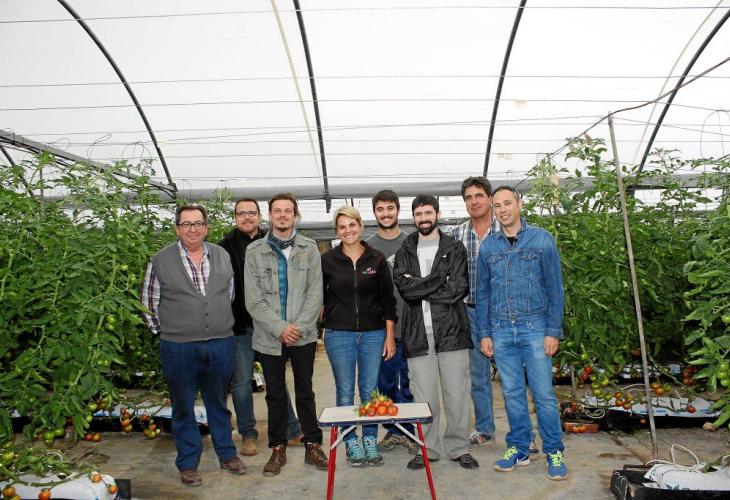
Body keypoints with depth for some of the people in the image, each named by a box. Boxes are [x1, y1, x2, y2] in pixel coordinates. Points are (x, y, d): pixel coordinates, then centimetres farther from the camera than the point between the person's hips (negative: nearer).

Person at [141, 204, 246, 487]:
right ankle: (188, 464, 27)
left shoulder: (222, 256, 4)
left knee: (218, 403, 17)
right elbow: (149, 302, 2)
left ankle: (227, 454, 33)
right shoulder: (160, 261, -5)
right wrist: (167, 332, 2)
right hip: (179, 349, -2)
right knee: (183, 408, 12)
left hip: (221, 344, 2)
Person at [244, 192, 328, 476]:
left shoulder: (309, 248, 1)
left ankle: (312, 445, 24)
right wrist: (280, 328, -14)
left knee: (305, 392, 11)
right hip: (269, 336, 0)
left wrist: (299, 327, -13)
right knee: (275, 394, 11)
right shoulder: (254, 251, -1)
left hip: (303, 334, 0)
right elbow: (253, 300, -5)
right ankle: (278, 449, 26)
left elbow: (315, 294, -2)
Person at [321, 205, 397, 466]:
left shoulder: (377, 259, 1)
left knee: (370, 390, 7)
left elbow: (387, 299, 2)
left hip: (373, 333, 1)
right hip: (339, 334, 0)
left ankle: (370, 440, 23)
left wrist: (390, 335, 0)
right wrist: (327, 317, 5)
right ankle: (351, 442, 22)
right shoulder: (327, 260, 0)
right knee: (345, 391, 7)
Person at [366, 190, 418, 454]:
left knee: (408, 382, 5)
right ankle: (392, 430, 24)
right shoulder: (367, 247, 6)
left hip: (408, 326, -1)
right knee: (385, 382, 10)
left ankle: (408, 431, 19)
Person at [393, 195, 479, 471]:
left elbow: (459, 289, -8)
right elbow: (404, 287, -6)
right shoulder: (404, 252, 12)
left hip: (451, 331, -1)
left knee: (456, 394, 5)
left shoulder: (454, 248, 7)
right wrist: (441, 279, -9)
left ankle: (458, 447, 20)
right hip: (418, 333, 1)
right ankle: (427, 448, 20)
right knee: (424, 397, 6)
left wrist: (419, 288, -8)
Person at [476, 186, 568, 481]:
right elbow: (482, 293, 11)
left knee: (543, 393, 1)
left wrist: (553, 331, -6)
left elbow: (554, 288, -1)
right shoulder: (487, 247, 8)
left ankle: (554, 452, 16)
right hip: (501, 331, 3)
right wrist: (484, 334, 6)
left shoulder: (542, 239, 0)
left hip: (534, 327, -2)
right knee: (512, 393, 10)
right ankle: (518, 449, 23)